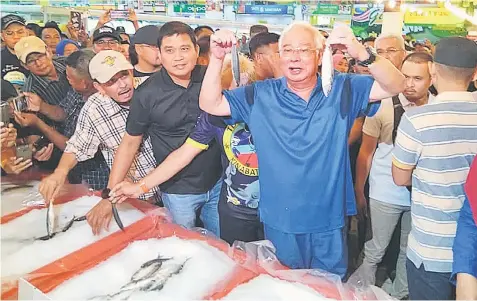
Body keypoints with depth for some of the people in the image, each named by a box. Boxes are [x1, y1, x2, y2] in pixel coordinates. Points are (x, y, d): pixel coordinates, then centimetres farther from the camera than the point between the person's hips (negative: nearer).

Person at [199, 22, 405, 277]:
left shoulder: (342, 90, -5)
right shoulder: (261, 95, -3)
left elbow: (395, 86, -13)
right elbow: (210, 105, -3)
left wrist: (361, 53, -32)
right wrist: (217, 58, -19)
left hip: (329, 220, 0)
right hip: (280, 220, 1)